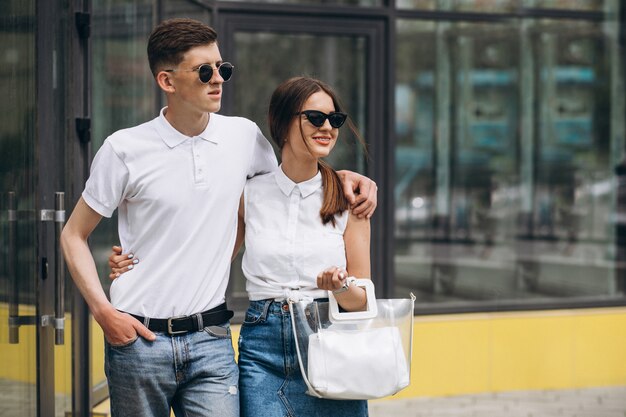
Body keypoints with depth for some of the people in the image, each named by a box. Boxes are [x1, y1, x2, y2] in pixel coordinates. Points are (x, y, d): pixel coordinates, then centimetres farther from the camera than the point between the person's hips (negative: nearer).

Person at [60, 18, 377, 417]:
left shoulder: (244, 137, 5)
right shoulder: (125, 149, -5)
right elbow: (74, 236, 3)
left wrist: (345, 176, 7)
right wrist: (103, 312, -8)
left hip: (211, 339, 2)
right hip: (139, 338, -2)